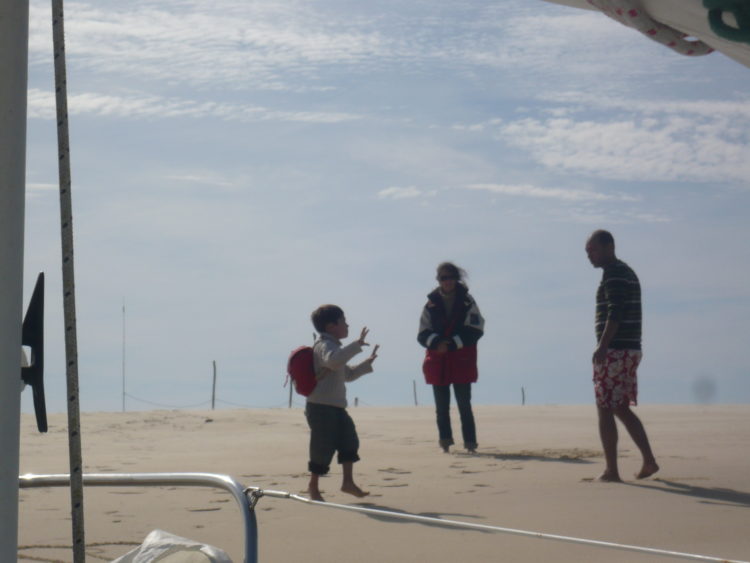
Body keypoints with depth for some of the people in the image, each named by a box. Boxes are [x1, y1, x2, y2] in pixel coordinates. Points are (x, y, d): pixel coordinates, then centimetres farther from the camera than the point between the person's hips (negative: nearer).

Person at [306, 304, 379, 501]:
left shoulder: (332, 346, 21)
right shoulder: (324, 346, -13)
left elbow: (348, 373, 33)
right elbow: (333, 360, -39)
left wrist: (367, 363, 27)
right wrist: (356, 345, -39)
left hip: (336, 407, 10)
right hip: (321, 407, -10)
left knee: (349, 440, 7)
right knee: (323, 447, -4)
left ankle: (348, 482, 13)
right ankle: (313, 486, 8)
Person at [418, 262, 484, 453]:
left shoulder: (467, 301, 2)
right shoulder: (431, 303, 7)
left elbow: (476, 330, -5)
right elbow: (422, 334, 4)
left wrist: (452, 344, -14)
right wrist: (436, 343, -17)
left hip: (461, 360, -2)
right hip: (437, 361, 2)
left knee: (464, 404, -3)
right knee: (441, 406, 5)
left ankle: (470, 443, -1)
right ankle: (445, 442, 12)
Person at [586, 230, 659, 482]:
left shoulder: (614, 274, -11)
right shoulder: (629, 273, 19)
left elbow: (615, 313, -22)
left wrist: (602, 346, -29)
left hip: (614, 351, -10)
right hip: (631, 350, 10)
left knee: (605, 411, -5)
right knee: (622, 409, 15)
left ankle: (611, 470, -5)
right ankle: (649, 461, 9)